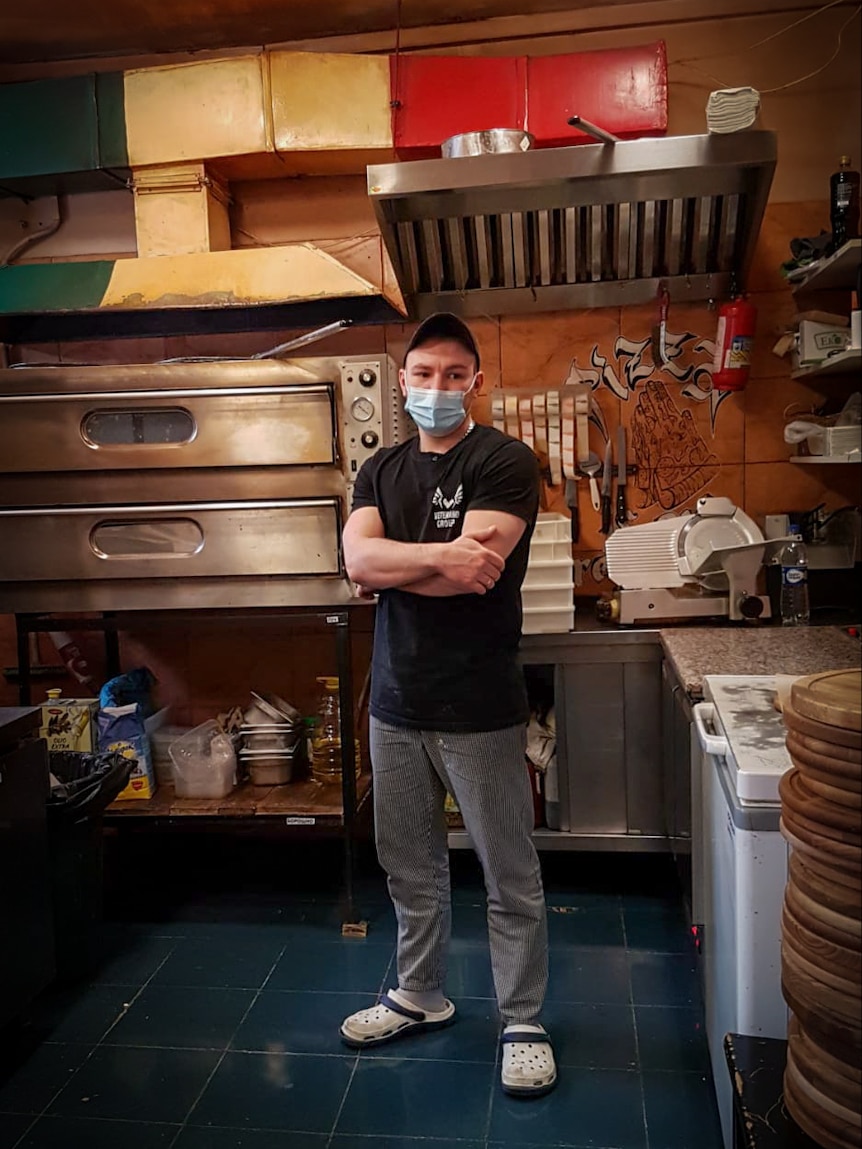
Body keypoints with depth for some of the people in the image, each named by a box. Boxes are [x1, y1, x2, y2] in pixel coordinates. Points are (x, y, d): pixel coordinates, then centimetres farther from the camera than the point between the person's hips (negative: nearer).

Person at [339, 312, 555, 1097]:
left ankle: (524, 1022, 28)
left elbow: (472, 573, -21)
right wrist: (437, 554, -22)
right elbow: (356, 558, -8)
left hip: (479, 708, -5)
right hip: (396, 703, 5)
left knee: (510, 876, 8)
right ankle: (420, 995, 40)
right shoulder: (382, 470, 10)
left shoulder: (504, 462, -8)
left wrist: (386, 573, -9)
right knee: (410, 865, 19)